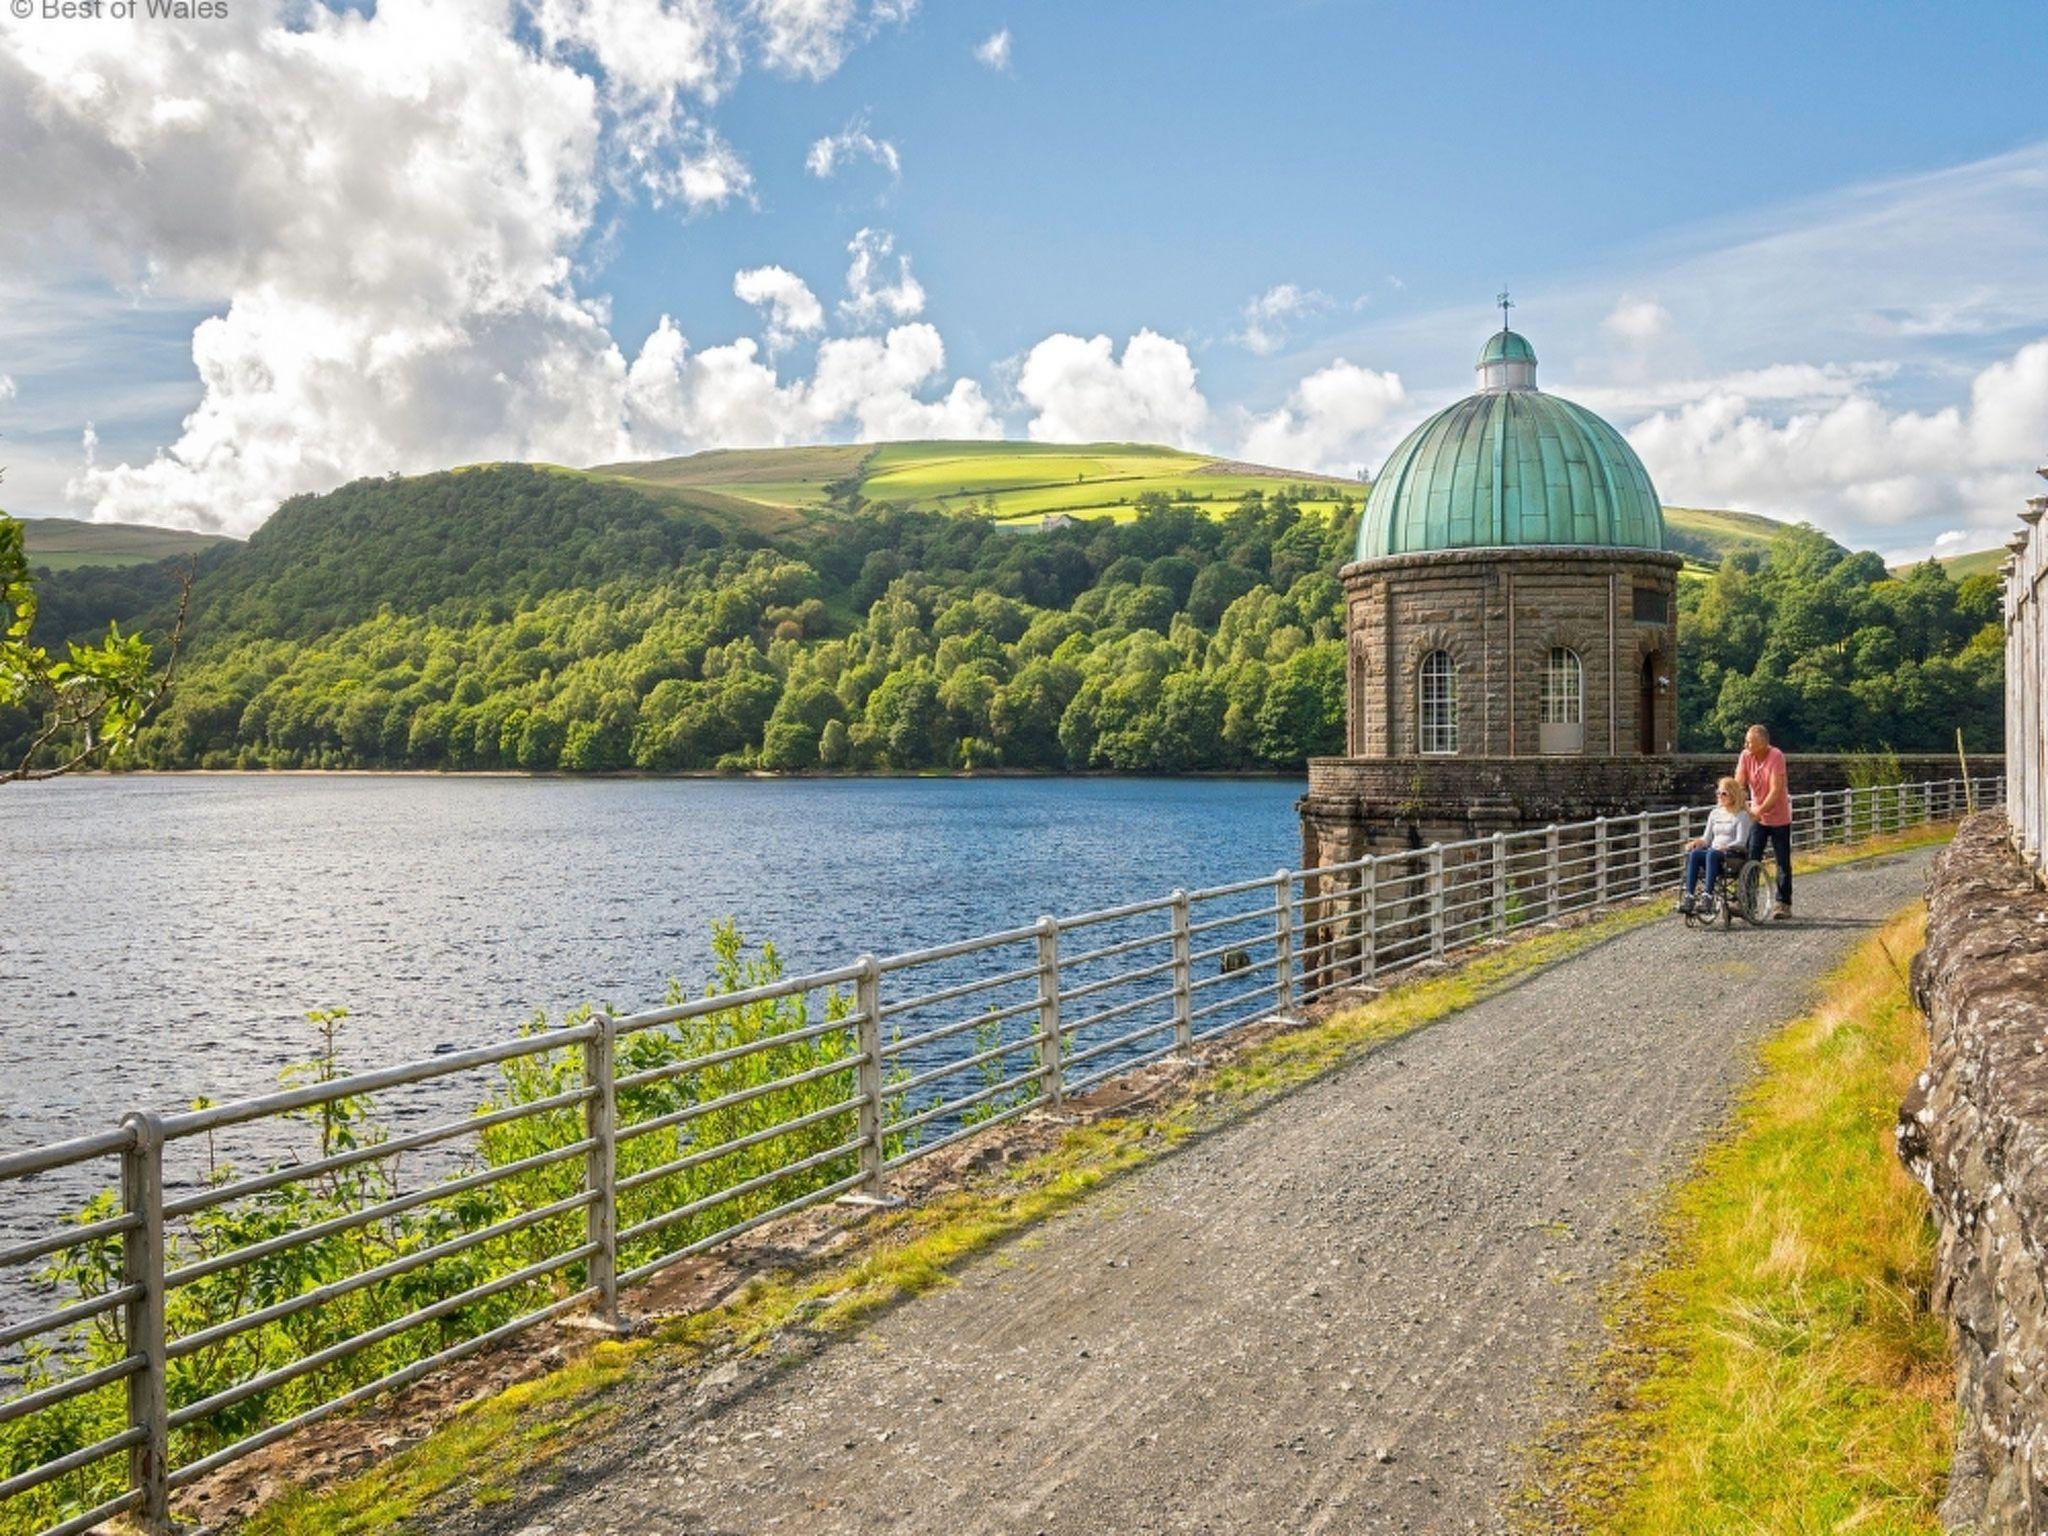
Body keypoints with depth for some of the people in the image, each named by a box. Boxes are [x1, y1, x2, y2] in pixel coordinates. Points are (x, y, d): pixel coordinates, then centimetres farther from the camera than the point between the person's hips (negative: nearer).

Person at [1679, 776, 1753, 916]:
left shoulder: (1742, 815, 7)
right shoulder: (1714, 814, 24)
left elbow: (1741, 841, -5)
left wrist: (1726, 847, -24)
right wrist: (1697, 842, -3)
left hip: (1733, 855, -5)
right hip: (1713, 852, 5)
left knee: (1711, 854, -40)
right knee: (1693, 854, -30)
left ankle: (1708, 897, -47)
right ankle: (1689, 897, -40)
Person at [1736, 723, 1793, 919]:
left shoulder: (1776, 757, -21)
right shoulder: (1745, 756, -7)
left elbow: (1776, 791, -25)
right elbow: (1739, 785, -10)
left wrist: (1760, 810, -33)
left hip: (1779, 817, -4)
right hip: (1756, 817, 4)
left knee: (1783, 862, 4)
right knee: (1750, 859, -3)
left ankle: (1784, 904, 13)